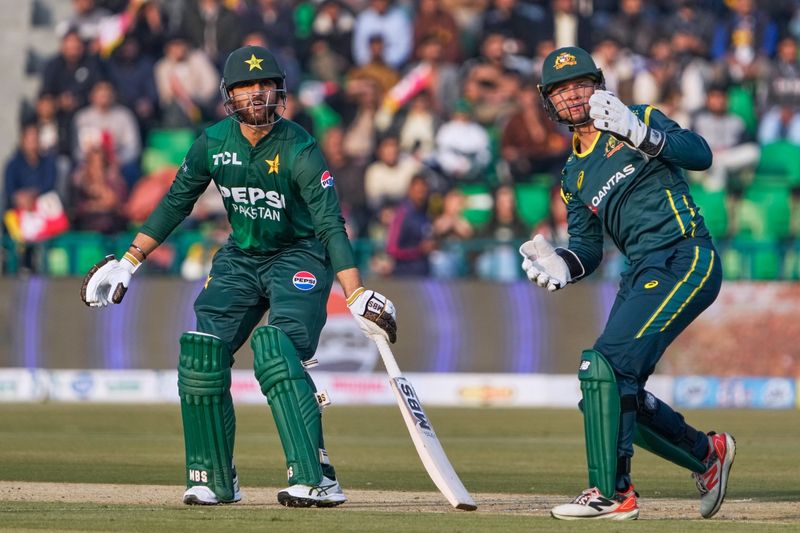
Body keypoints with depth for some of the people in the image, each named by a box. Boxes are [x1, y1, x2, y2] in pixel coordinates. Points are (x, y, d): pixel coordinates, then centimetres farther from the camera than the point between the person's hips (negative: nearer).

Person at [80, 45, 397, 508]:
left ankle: (317, 479, -30)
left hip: (299, 256, -6)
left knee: (277, 352, -27)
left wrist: (356, 295, -38)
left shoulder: (300, 149, -20)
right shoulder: (214, 142, -5)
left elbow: (330, 224, -27)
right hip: (240, 258, 6)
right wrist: (128, 262, 5)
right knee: (202, 354, -7)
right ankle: (215, 481, 7)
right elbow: (176, 204, 8)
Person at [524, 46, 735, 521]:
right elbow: (587, 249, 20)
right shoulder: (574, 174, 20)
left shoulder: (642, 119, 2)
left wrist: (637, 133, -28)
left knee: (608, 365, -21)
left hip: (686, 260, -8)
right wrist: (560, 266, -2)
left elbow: (700, 154, -15)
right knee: (615, 390, 8)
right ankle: (707, 454, 28)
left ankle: (612, 493, -18)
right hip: (641, 273, 8)